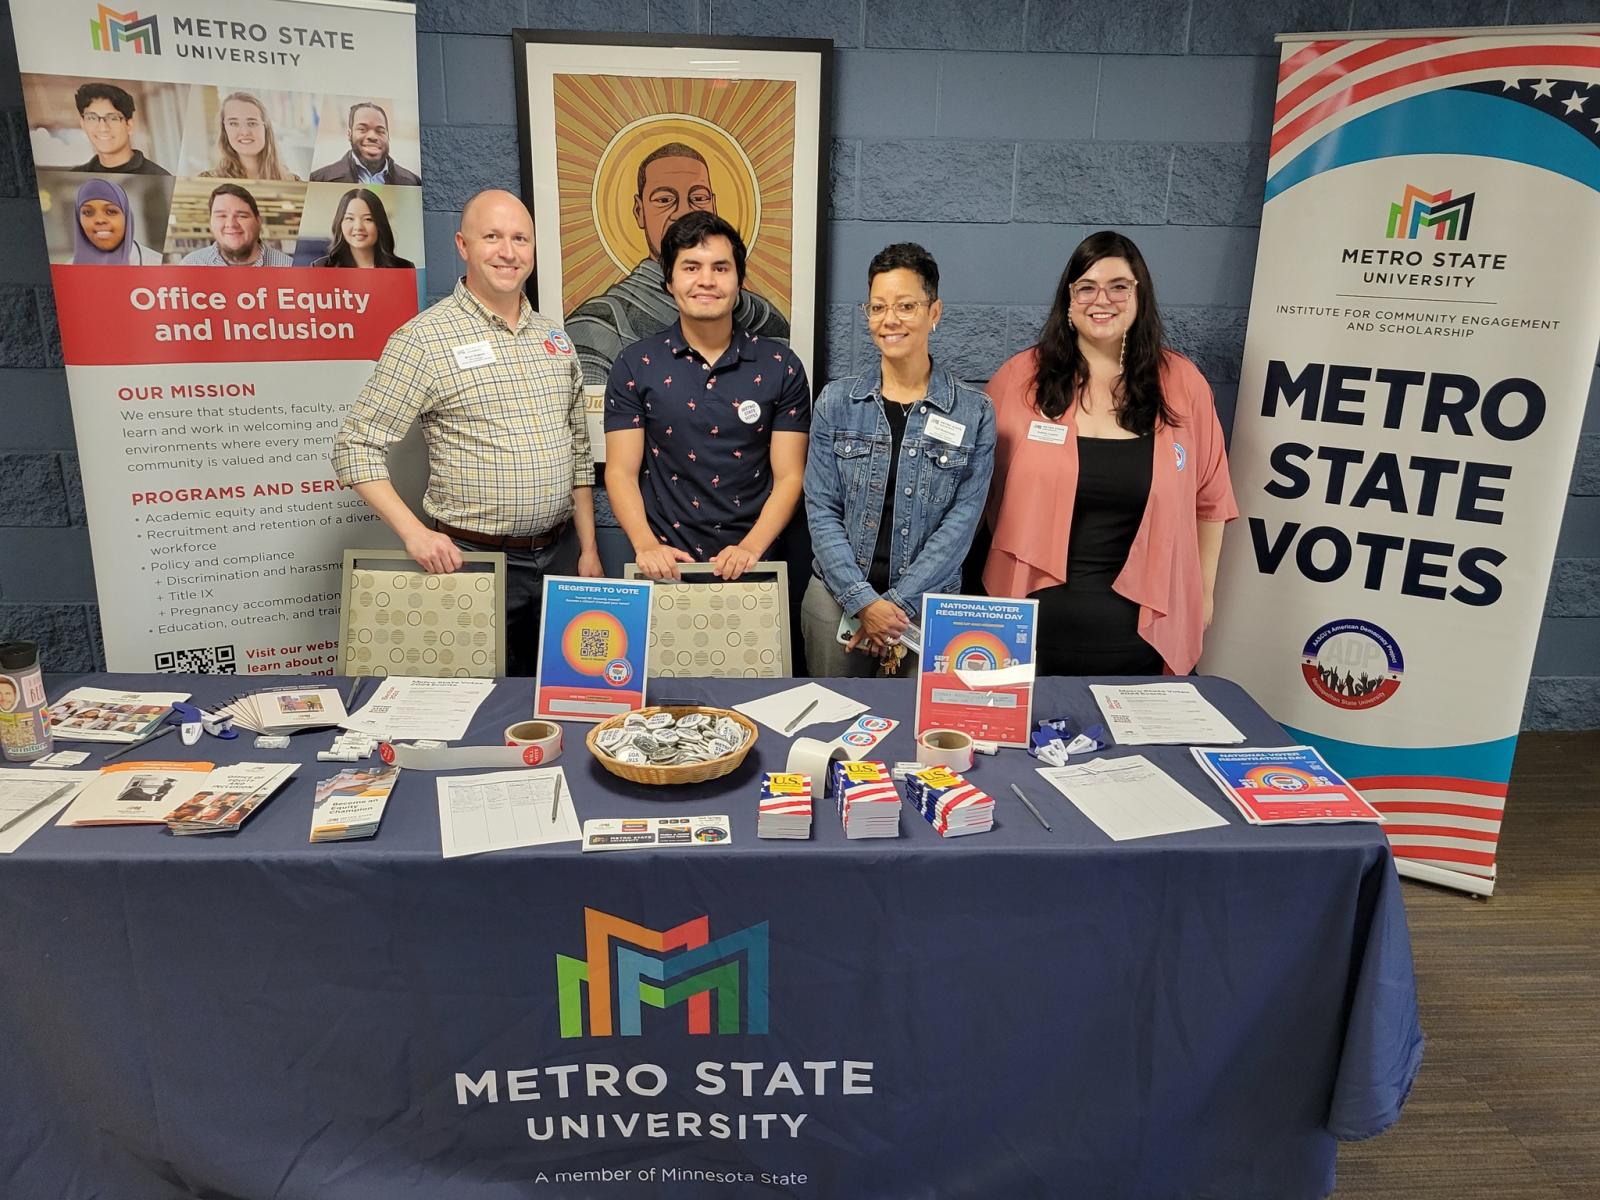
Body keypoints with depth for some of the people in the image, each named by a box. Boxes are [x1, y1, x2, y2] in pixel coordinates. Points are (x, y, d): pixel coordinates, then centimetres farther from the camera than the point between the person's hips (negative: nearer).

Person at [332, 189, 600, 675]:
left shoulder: (553, 336, 10)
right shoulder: (424, 338, -9)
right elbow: (356, 447, -9)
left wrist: (589, 549, 10)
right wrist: (414, 532, -20)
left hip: (557, 555, 5)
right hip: (474, 560, -5)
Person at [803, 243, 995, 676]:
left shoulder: (973, 412, -2)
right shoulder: (836, 402, 1)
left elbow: (962, 519, -7)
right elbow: (821, 509, -3)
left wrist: (897, 602, -15)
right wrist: (863, 600, -14)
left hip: (929, 602, -1)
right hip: (837, 596, 1)